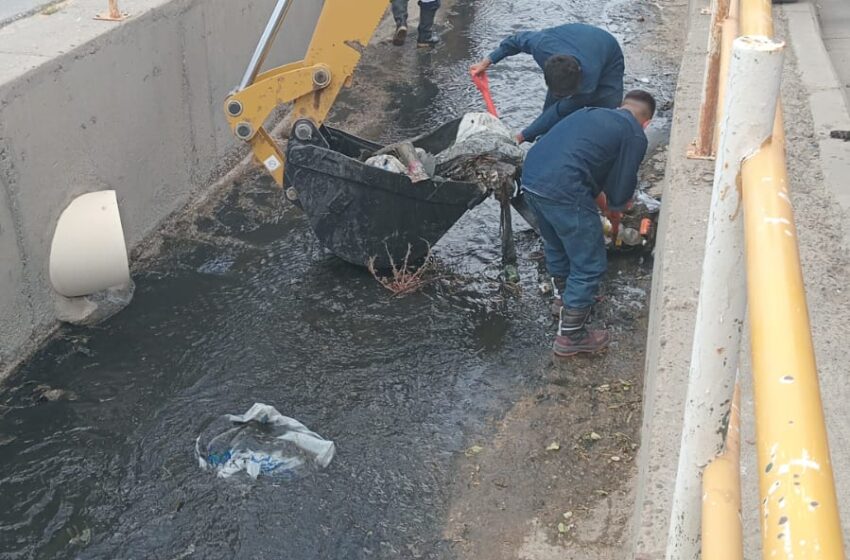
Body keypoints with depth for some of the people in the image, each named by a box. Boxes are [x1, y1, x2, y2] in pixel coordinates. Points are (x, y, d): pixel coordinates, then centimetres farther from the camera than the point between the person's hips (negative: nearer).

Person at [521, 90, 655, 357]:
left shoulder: (593, 113, 26)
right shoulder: (635, 136, 4)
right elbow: (621, 192, 4)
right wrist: (614, 207, 27)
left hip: (530, 177, 8)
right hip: (562, 191, -8)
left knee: (557, 248, 30)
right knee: (589, 265, 8)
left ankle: (567, 301, 50)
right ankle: (570, 336, 16)